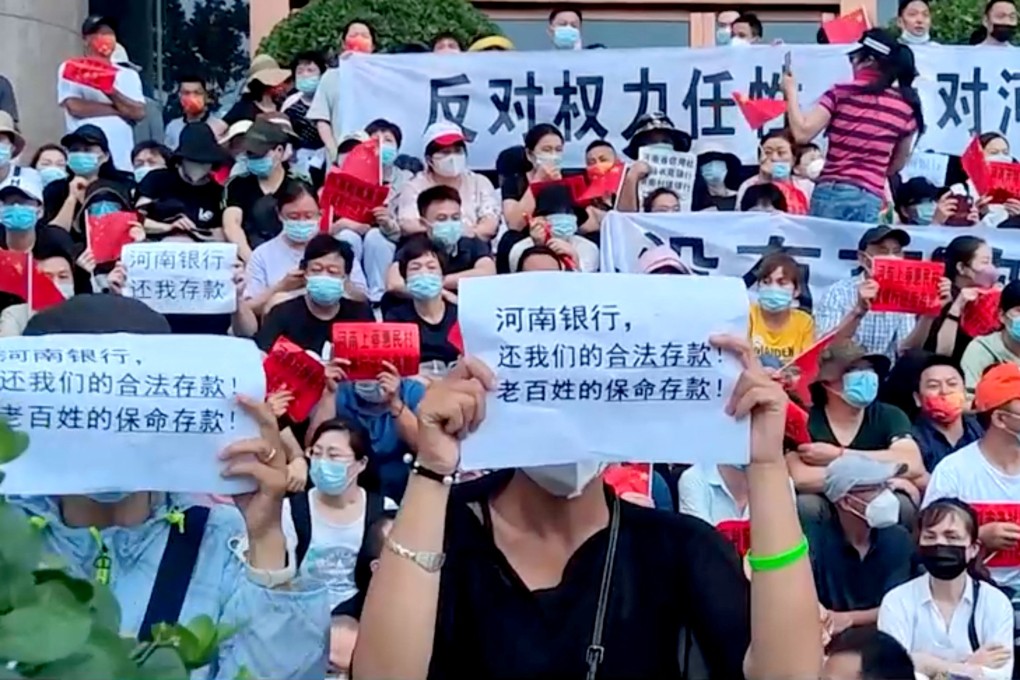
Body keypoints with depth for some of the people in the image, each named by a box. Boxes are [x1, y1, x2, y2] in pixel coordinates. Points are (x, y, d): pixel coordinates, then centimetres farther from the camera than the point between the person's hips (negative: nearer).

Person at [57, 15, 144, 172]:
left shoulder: (129, 75, 14)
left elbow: (138, 112, 0)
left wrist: (112, 93, -16)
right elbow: (75, 107, -8)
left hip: (122, 162, 3)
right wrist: (120, 109, -4)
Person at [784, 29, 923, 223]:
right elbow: (898, 165, 17)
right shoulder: (907, 105, 8)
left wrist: (791, 92, 8)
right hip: (871, 199, 2)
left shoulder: (841, 93, -2)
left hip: (832, 192, -2)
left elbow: (802, 133, -5)